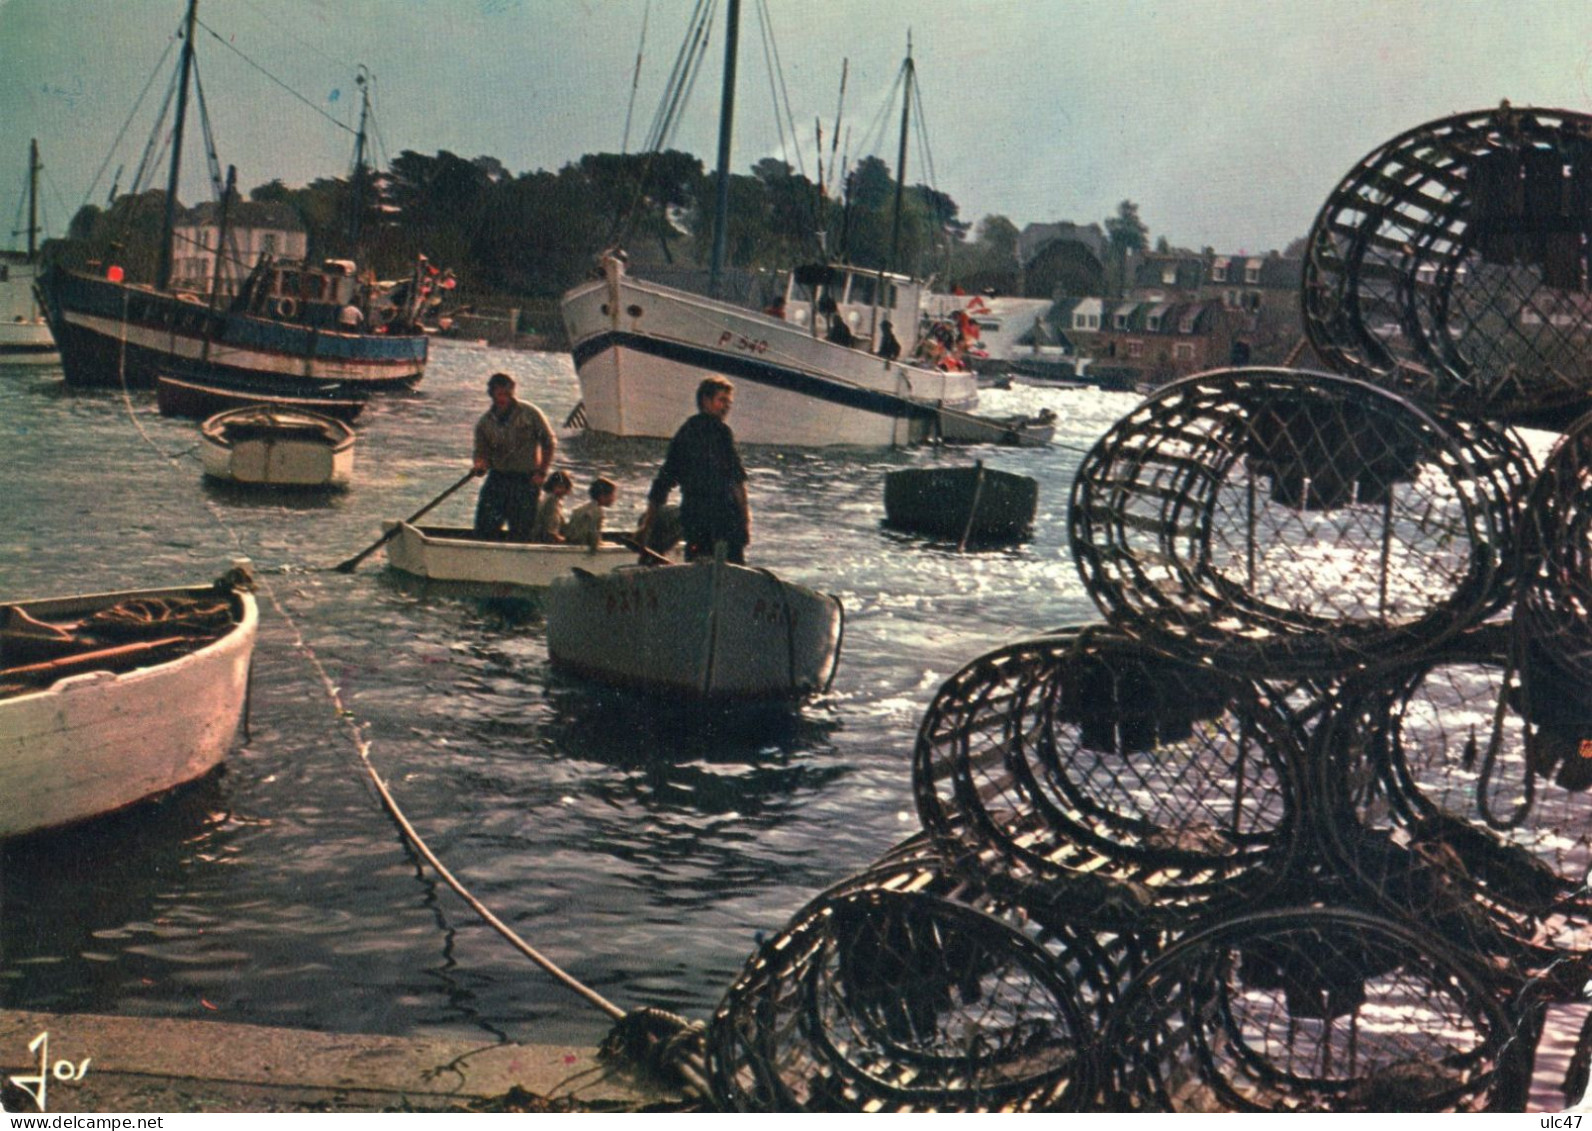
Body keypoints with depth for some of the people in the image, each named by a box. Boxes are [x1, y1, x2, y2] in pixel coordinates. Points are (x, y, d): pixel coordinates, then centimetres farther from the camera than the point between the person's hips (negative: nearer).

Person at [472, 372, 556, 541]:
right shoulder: (484, 422, 3)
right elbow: (481, 452, 8)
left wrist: (542, 472, -4)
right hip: (497, 478, 2)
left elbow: (550, 443, 1)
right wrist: (480, 465, -16)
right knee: (485, 524, -8)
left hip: (527, 480, -2)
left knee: (521, 532, -3)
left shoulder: (530, 414, -4)